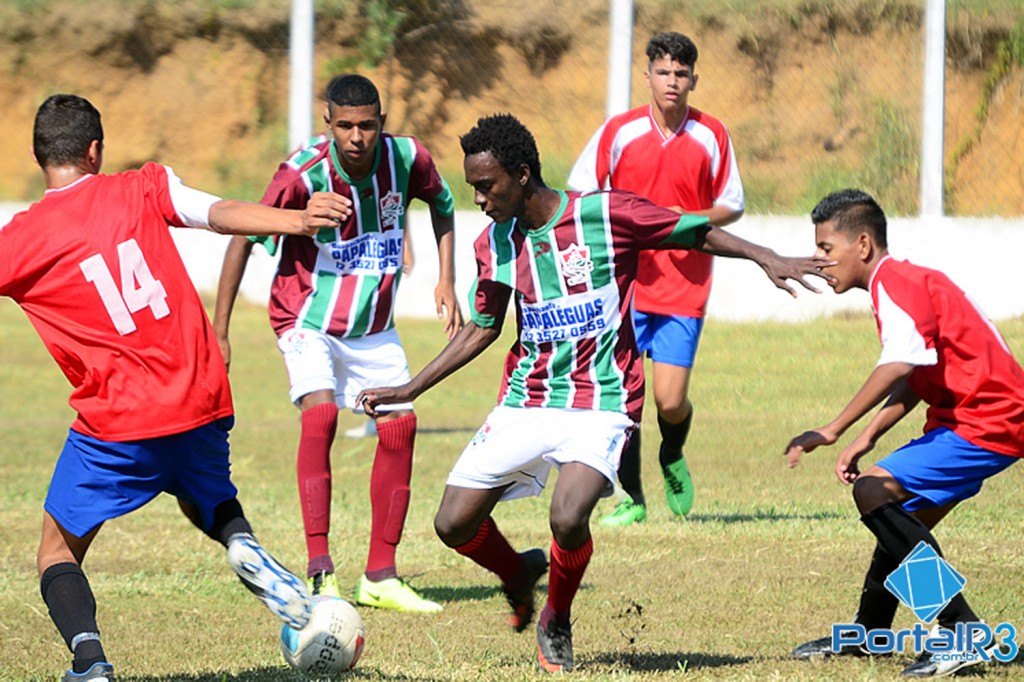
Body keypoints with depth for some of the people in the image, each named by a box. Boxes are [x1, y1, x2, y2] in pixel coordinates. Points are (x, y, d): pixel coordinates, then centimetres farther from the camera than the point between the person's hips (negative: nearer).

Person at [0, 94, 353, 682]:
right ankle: (245, 547, -3)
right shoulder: (143, 190, 4)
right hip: (201, 402, 3)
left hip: (117, 424, -3)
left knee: (59, 552, 11)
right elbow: (221, 213, -10)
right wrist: (296, 221, -16)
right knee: (210, 505, 31)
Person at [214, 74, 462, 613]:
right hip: (308, 320, -5)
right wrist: (218, 333, -16)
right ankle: (319, 569, -27)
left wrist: (446, 280, 3)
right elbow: (243, 238, -16)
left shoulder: (407, 159, -14)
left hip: (373, 326, 5)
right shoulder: (301, 175, -26)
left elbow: (442, 204, 9)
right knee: (320, 412, -26)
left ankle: (380, 577, 9)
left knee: (400, 428, -2)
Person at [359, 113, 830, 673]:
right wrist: (409, 390, 15)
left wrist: (767, 259, -16)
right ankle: (519, 575, 29)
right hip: (524, 403, 5)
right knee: (454, 524, -5)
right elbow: (481, 329, 18)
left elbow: (696, 233, -2)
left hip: (601, 404, -5)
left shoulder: (606, 215, -11)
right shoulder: (496, 243, 4)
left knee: (568, 518, -28)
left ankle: (556, 622, 3)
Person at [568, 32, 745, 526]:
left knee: (671, 400, -6)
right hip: (626, 283, 0)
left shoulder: (711, 136, 2)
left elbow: (732, 205, 10)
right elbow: (578, 193, 5)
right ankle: (630, 499, 7)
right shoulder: (619, 131, -1)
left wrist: (693, 220, -11)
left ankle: (672, 460, 28)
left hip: (685, 287, 0)